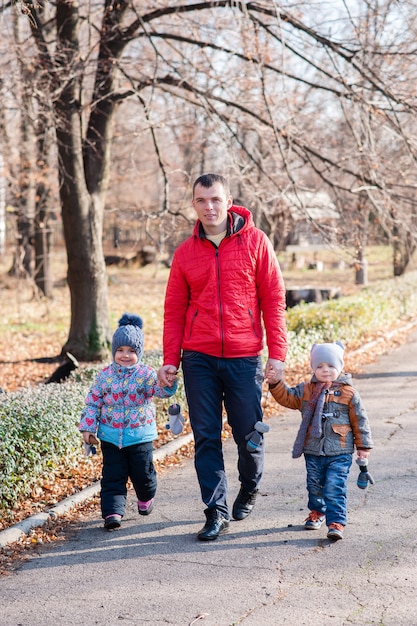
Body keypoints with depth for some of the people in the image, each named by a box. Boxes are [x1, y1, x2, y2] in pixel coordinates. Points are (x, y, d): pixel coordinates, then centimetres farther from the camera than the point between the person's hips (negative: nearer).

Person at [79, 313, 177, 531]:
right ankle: (112, 512, 0)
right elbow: (93, 402, 4)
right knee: (113, 477, -1)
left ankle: (146, 498, 39)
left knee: (143, 474, 10)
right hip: (111, 437, 1)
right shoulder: (105, 375, -1)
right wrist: (87, 427, -1)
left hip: (140, 436, -1)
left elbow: (159, 389, -27)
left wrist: (168, 384, -50)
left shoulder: (145, 374, -8)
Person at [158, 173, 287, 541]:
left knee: (249, 435, 5)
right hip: (198, 359, 2)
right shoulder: (186, 252, 7)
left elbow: (273, 299, 0)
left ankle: (249, 491, 34)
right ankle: (217, 512, 10)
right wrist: (170, 360, 2)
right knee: (206, 438, 1)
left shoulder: (255, 241, 0)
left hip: (244, 358, -2)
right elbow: (174, 311, 10)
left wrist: (277, 352, -5)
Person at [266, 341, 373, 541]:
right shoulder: (306, 391, 5)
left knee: (335, 488, -9)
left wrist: (363, 445, 1)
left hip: (339, 453, -4)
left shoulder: (348, 393, -3)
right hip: (313, 452, 4)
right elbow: (287, 397, 6)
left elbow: (359, 420, 1)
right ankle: (317, 512, 37)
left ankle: (336, 522, -6)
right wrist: (276, 383, -10)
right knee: (314, 486, 16)